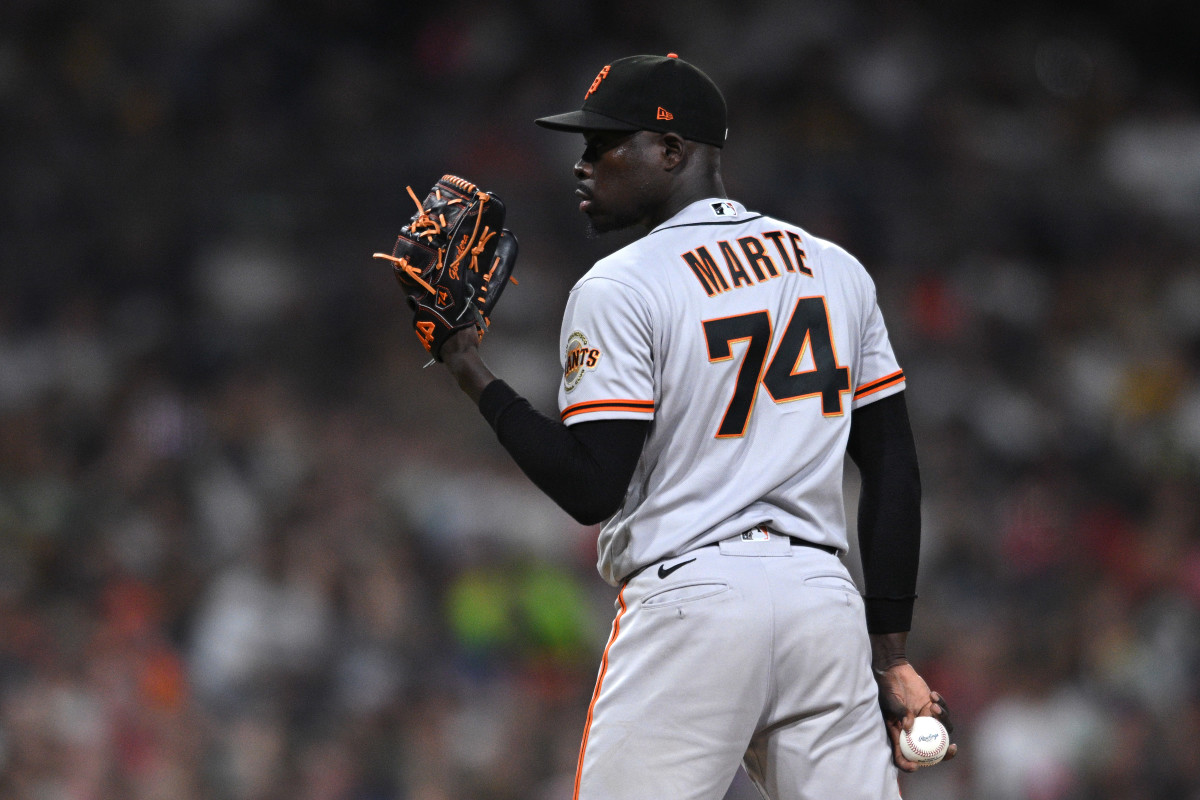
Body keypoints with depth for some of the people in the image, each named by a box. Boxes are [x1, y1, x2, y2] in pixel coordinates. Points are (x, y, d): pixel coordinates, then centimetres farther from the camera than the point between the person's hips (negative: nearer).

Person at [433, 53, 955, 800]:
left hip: (689, 605, -5)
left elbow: (592, 490, -9)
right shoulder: (838, 270, 13)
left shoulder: (620, 289, -4)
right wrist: (891, 652, 15)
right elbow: (894, 470, 13)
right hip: (826, 604, 5)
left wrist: (480, 382, 0)